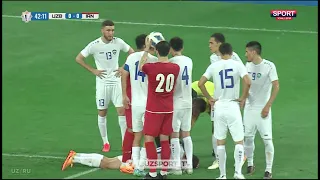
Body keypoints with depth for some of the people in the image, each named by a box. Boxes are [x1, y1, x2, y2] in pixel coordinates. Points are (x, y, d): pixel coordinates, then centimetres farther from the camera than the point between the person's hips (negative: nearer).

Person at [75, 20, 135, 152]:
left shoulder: (118, 42, -5)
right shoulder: (94, 45, -11)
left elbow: (131, 52, 12)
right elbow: (78, 59, -3)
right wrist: (93, 70, -6)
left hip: (116, 81, 1)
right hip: (102, 82, -1)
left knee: (122, 111, -5)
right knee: (102, 113, 5)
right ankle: (105, 142, 18)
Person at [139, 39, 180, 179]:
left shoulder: (151, 67, -17)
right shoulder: (175, 68, -5)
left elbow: (140, 67, 7)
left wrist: (146, 49, 15)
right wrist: (164, 46, 21)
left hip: (153, 110, -4)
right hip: (168, 109, 4)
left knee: (149, 139, 3)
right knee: (165, 140, 11)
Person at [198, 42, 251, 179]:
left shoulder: (213, 66, 1)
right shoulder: (237, 65, -4)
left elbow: (200, 83, -5)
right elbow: (247, 82, -17)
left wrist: (209, 98, 6)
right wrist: (243, 98, -3)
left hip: (219, 106, 2)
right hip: (233, 106, -2)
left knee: (220, 142, 10)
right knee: (239, 141, 7)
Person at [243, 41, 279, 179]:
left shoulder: (269, 66, -12)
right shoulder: (248, 65, 4)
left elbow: (276, 87, -12)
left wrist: (267, 106, -15)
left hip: (263, 109, -5)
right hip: (249, 107, 5)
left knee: (267, 139, -5)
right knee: (248, 137, 7)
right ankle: (250, 165, 23)